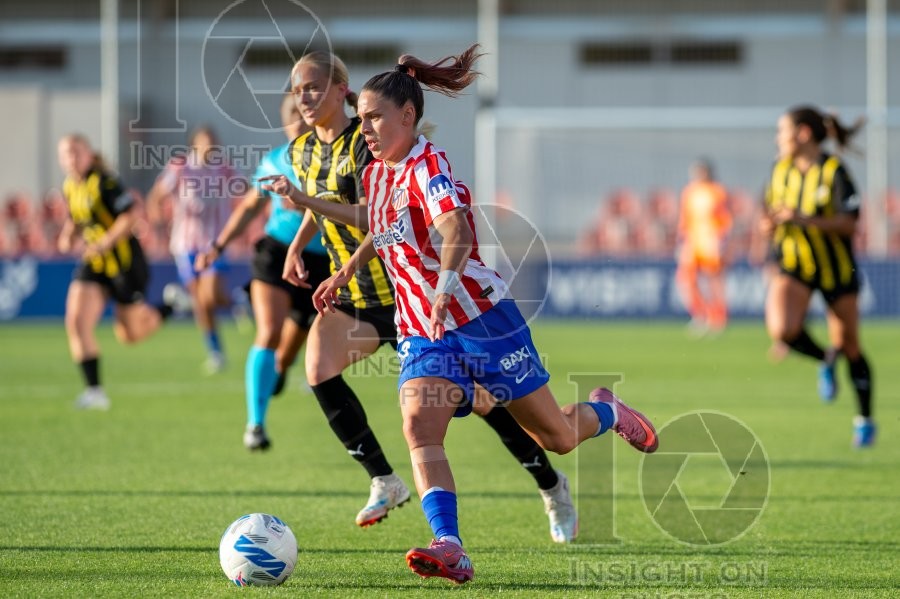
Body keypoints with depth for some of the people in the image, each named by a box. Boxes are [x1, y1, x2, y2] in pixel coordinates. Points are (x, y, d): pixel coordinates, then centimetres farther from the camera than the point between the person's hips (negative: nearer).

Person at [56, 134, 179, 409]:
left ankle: (172, 307, 33)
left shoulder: (104, 183, -17)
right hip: (93, 264, 6)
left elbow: (129, 216, -22)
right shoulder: (70, 187, 6)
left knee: (130, 334, 5)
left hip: (123, 260, -6)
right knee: (76, 322, -13)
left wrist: (105, 243, -28)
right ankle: (94, 390, -9)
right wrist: (68, 238, 3)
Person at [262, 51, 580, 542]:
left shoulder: (365, 144, -19)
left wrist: (306, 200, -36)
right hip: (354, 296, 6)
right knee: (319, 372, -21)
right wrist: (298, 245, 17)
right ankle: (384, 482, -11)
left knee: (475, 397, -2)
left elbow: (375, 218, -32)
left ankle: (551, 485, 19)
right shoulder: (302, 150, 5)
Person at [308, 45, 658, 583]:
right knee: (419, 429, -22)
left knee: (558, 437, 6)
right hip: (423, 332, 6)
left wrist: (444, 288, -54)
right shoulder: (376, 174, 8)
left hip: (481, 316, -6)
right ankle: (450, 549, -33)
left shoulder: (427, 165, -18)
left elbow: (456, 231, -38)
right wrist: (348, 270, 21)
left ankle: (607, 411, 40)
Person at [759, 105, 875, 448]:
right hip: (793, 265, 3)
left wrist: (803, 219, -29)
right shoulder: (781, 169, 1)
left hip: (836, 268, -3)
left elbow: (849, 224, -20)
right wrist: (770, 224, -8)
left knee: (848, 345, 6)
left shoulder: (834, 171, -15)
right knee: (782, 329, -24)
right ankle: (825, 361, 8)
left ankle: (865, 419, 26)